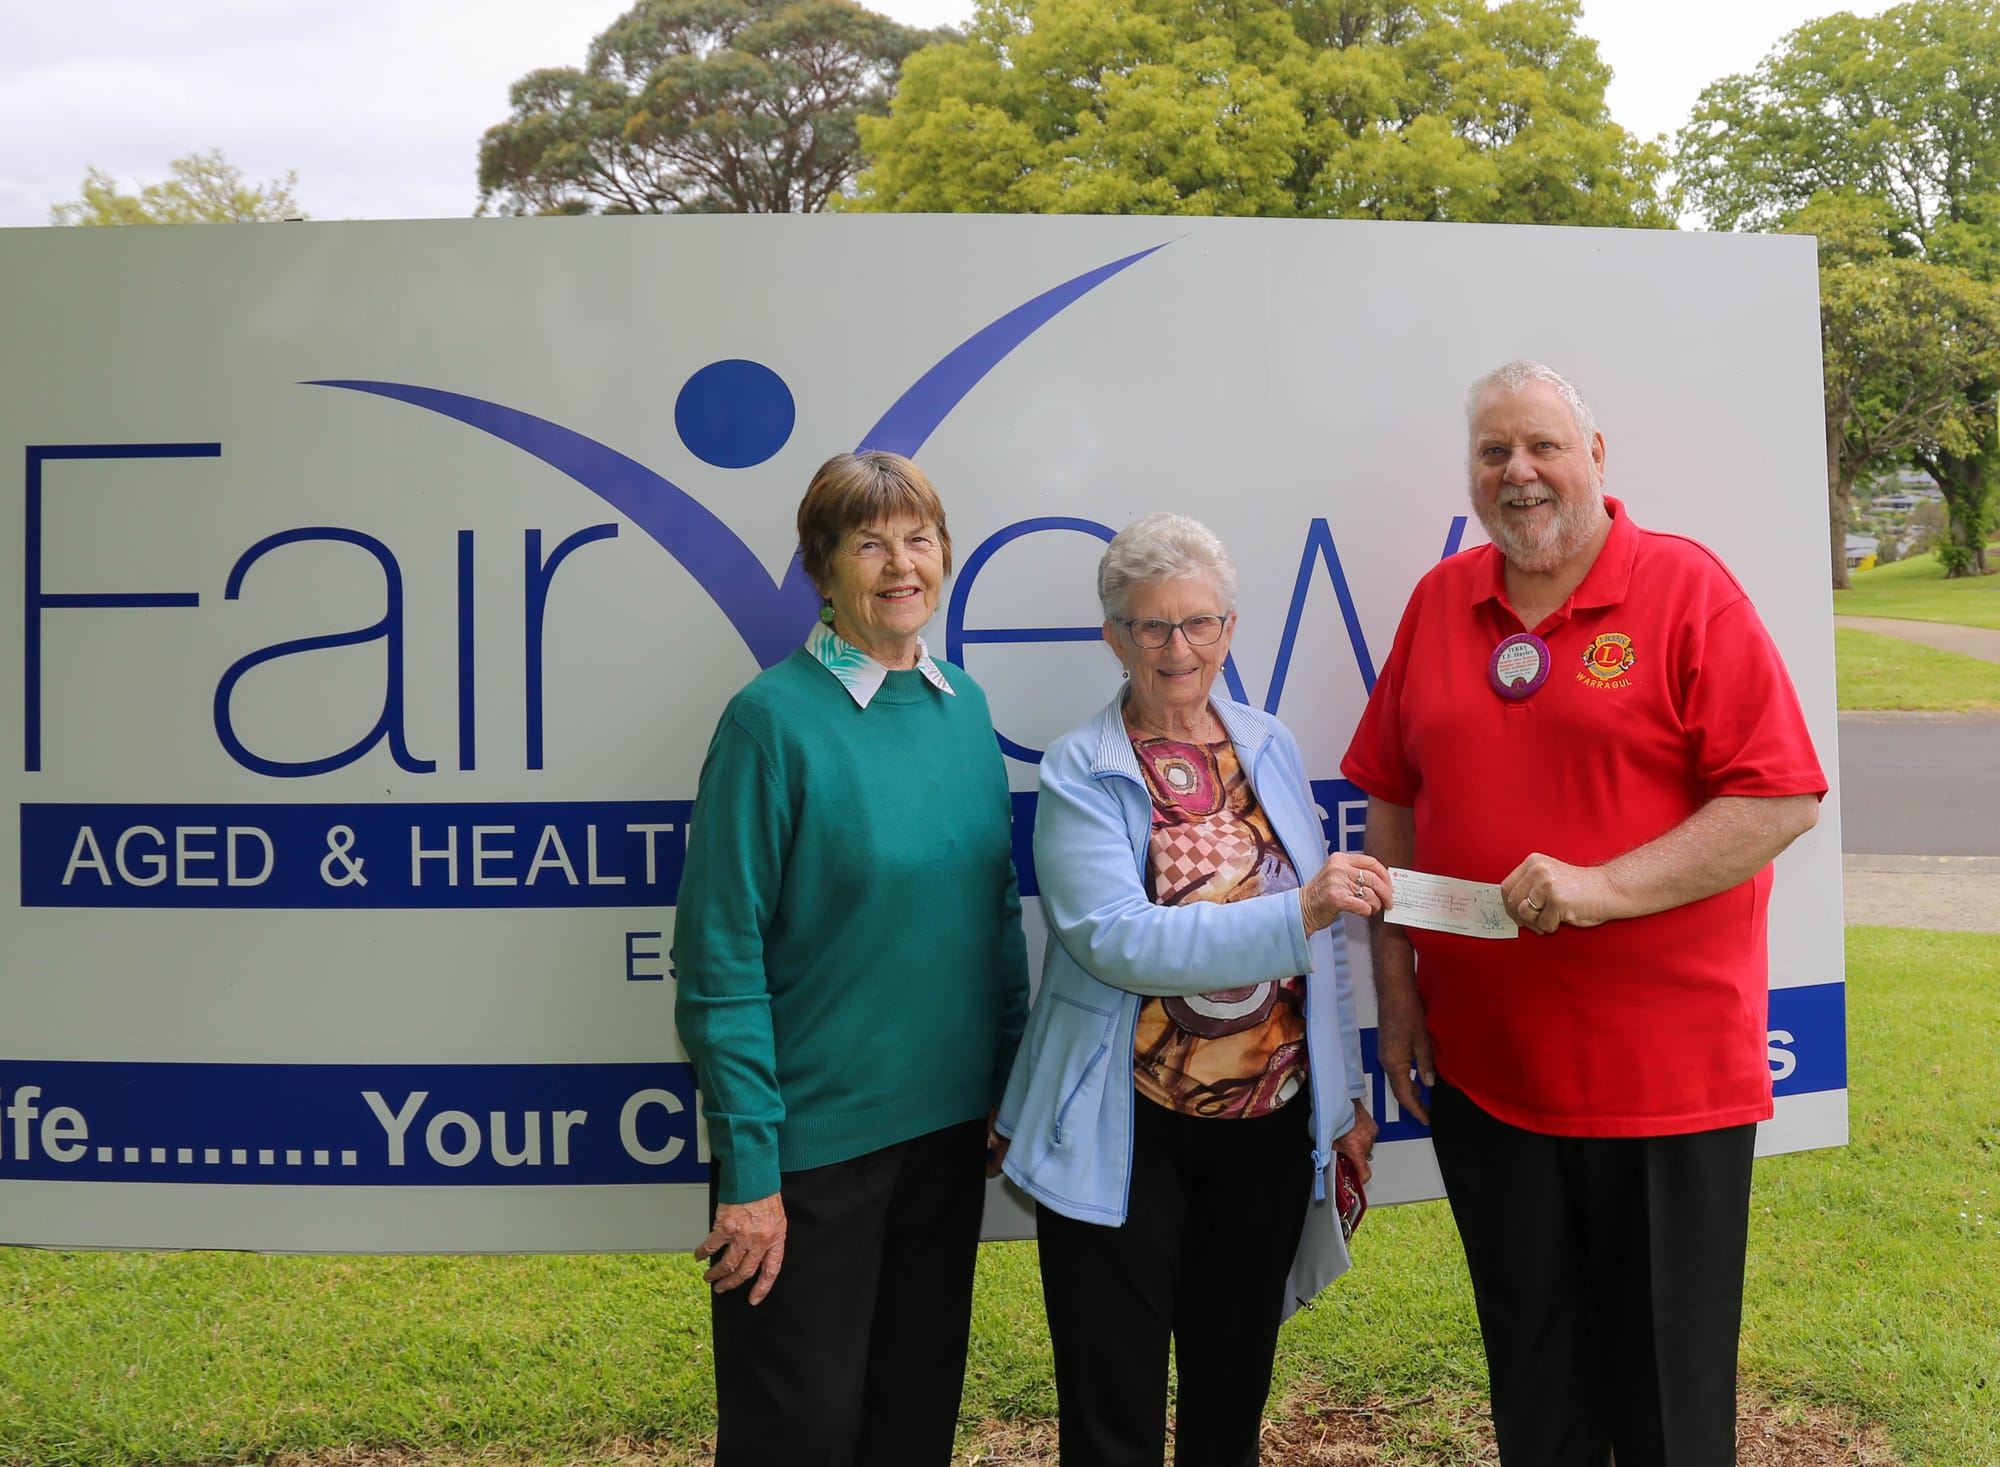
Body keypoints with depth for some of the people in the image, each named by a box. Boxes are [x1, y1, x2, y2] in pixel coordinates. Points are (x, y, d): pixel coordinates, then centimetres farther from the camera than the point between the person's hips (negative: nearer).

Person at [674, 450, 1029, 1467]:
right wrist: (748, 1170, -16)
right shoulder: (774, 718, -14)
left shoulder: (962, 705, 5)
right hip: (815, 1140, -5)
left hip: (950, 1119, 6)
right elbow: (721, 960, -15)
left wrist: (1013, 1087, 10)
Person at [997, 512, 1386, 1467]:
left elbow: (1320, 942, 10)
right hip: (1126, 1134, -4)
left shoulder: (1269, 750, 5)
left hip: (1268, 1123, 4)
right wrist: (1296, 912, -27)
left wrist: (1344, 1097, 10)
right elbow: (1117, 940, -21)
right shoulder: (1079, 773, -8)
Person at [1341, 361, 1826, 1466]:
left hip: (1665, 1073, -4)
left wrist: (1604, 888, -21)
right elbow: (1394, 802, 11)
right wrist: (1396, 986, 5)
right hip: (1479, 1063, 4)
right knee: (1531, 1378, 18)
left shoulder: (1686, 589, -7)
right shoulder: (1440, 601, 6)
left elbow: (1784, 798, -12)